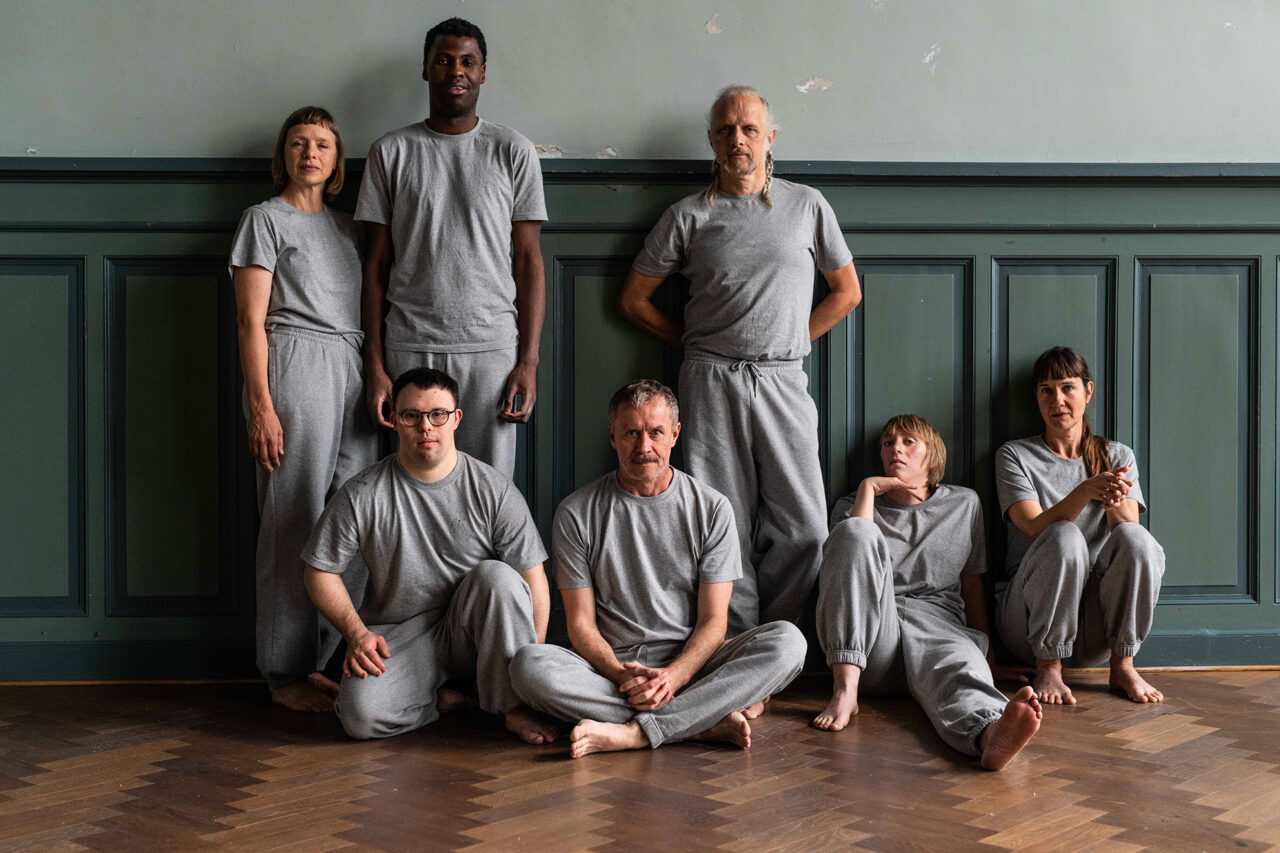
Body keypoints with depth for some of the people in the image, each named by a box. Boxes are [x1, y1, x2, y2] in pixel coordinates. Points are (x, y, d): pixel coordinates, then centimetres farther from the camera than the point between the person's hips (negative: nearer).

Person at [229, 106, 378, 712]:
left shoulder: (346, 225, 21)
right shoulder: (266, 218, 3)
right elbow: (251, 321, -4)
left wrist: (375, 383, 11)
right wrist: (261, 406, -13)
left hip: (352, 375, 6)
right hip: (295, 368, -6)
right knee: (295, 525, -5)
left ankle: (313, 661, 13)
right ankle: (285, 674, 4)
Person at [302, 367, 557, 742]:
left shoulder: (494, 491, -6)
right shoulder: (361, 496, -5)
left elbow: (534, 581, -5)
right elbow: (321, 572, 4)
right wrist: (356, 632, -10)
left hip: (470, 628, 0)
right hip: (398, 635, 0)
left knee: (496, 575, -31)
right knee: (361, 715, -28)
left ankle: (514, 704, -16)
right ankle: (440, 699, 3)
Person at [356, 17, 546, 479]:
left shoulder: (513, 151, 6)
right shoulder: (391, 152, 8)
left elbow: (529, 260, 4)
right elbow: (377, 263, 8)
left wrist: (529, 361, -4)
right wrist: (374, 364, 1)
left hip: (492, 348, 0)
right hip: (410, 349, 1)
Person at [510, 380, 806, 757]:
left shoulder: (712, 508, 4)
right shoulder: (576, 514, 3)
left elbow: (713, 620, 0)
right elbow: (580, 623, 0)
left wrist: (674, 675, -20)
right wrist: (621, 676, -20)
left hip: (689, 665, 1)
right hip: (610, 666, 0)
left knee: (787, 640, -26)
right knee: (528, 665, -31)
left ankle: (632, 733, -33)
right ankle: (711, 721, -29)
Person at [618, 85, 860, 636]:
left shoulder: (808, 206, 9)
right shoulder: (688, 216, 7)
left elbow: (847, 291, 18)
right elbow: (633, 300, 12)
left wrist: (790, 340, 9)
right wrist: (696, 344, 8)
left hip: (783, 380, 1)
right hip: (711, 383, -1)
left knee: (804, 528, -6)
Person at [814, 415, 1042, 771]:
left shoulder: (964, 503, 26)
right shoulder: (852, 504, 24)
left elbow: (973, 585, 23)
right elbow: (853, 547, 0)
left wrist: (985, 648, 11)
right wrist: (868, 488, 4)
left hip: (937, 624, 0)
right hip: (869, 636, 0)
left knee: (961, 662, -37)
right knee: (856, 531, -27)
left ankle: (990, 732, -76)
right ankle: (845, 687, -35)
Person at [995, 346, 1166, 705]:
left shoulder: (1117, 456, 12)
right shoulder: (1015, 455, 5)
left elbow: (1131, 539, -4)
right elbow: (1036, 528, -13)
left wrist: (1116, 502, -27)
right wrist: (1085, 491, -30)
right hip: (1030, 612, -2)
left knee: (1136, 538, -26)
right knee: (1065, 536, -32)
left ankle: (1123, 667, -12)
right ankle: (1048, 669, -19)